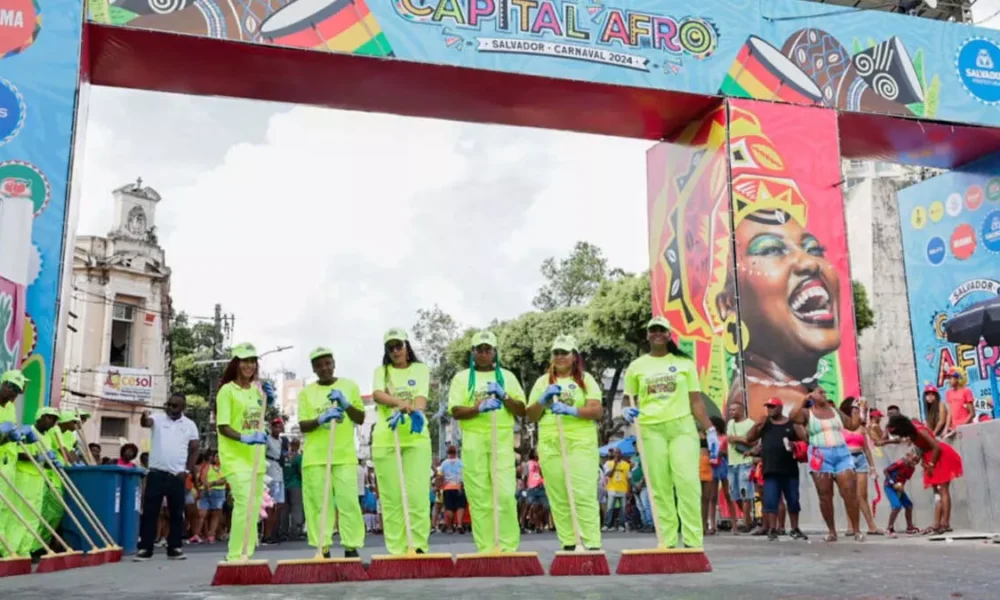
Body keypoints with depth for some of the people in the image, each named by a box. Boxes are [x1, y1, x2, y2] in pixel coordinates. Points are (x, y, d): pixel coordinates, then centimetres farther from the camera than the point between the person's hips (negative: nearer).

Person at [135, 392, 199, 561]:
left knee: (176, 513, 7)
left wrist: (187, 470, 1)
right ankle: (144, 548, 5)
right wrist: (144, 418, -46)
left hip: (177, 476, 2)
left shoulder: (190, 425, 6)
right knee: (149, 511, 0)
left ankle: (175, 548, 15)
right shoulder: (158, 418, 1)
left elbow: (194, 450, 10)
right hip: (156, 474, -2)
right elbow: (146, 423, -22)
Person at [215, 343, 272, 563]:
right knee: (244, 503, -17)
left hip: (256, 457, 7)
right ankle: (236, 556, -11)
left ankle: (247, 553, 18)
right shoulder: (227, 390, -6)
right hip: (235, 457, -7)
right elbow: (222, 427, -11)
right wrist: (244, 438, -27)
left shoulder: (257, 389, 12)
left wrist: (267, 401, 9)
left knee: (255, 506, 9)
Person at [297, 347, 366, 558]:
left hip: (345, 455, 0)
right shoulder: (306, 392, 8)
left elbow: (361, 419, 6)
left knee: (349, 501, -6)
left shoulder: (349, 386, 9)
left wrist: (345, 404, -11)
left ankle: (351, 549, -1)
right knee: (319, 504, -2)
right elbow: (302, 426, 3)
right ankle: (323, 550, 4)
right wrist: (320, 420, -16)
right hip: (315, 457, 0)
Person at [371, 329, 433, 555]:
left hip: (416, 437, -1)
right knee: (391, 496, 0)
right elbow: (377, 394, -11)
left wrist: (417, 412, -32)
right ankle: (396, 549, 4)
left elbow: (421, 396, -9)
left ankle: (419, 545, -2)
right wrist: (400, 403, -31)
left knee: (417, 493, -7)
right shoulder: (381, 371, 10)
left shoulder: (421, 369, 9)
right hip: (385, 439, 1)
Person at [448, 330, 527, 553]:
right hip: (474, 442, 0)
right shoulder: (462, 377, 9)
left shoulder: (507, 376, 14)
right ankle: (485, 549, 4)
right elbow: (456, 411, -2)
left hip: (502, 441, 1)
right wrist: (479, 408, -19)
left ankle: (509, 547, 0)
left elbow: (521, 410, 8)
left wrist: (503, 396, -8)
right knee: (479, 497, -2)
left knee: (506, 494, -8)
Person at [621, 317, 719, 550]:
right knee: (660, 488, -1)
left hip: (682, 427, 0)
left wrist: (710, 430, 1)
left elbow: (696, 401, 9)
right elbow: (629, 400, 17)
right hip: (651, 430, 1)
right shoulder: (636, 366, 12)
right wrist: (627, 411, -6)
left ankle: (693, 541, -7)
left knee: (688, 483, -11)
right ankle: (668, 543, 3)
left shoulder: (684, 362, 12)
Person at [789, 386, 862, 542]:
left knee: (850, 493, -6)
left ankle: (856, 530, -1)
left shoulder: (835, 410, 17)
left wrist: (856, 408, 18)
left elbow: (853, 425, 21)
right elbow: (792, 417, -17)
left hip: (842, 453, 3)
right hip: (820, 456, -3)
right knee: (825, 496, -1)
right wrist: (803, 399, -11)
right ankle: (831, 531, 7)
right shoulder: (807, 413, 4)